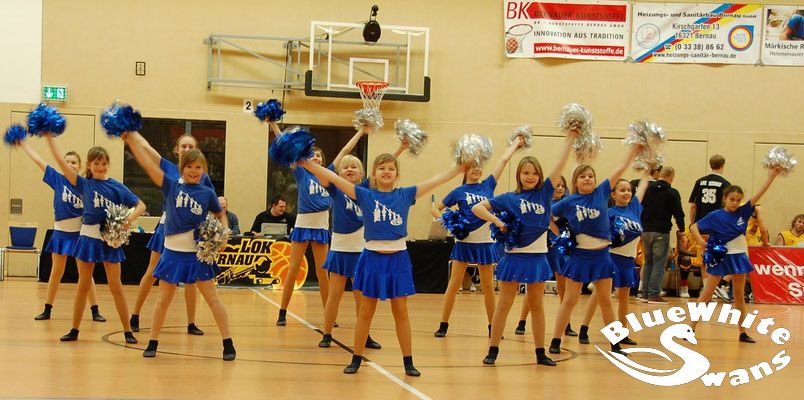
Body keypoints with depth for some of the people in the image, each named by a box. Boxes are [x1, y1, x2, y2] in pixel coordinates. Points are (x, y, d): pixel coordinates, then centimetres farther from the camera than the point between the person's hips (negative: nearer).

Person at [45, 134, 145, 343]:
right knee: (83, 285, 9)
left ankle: (128, 331, 7)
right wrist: (49, 138, -10)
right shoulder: (84, 184, 1)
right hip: (88, 237, 1)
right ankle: (74, 330, 17)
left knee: (116, 287, 1)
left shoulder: (116, 186, -1)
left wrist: (130, 218, -19)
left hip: (110, 239, -1)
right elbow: (62, 162, -5)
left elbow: (141, 205, 0)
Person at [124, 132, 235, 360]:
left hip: (198, 253, 0)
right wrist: (131, 138, -12)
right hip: (172, 252, 1)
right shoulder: (171, 186, -1)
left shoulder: (207, 193, 1)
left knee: (212, 298, 1)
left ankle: (228, 344, 4)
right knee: (164, 300, 8)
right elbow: (146, 162, -6)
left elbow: (221, 215, 16)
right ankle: (153, 343, 19)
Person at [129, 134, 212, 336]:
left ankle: (191, 323, 11)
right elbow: (144, 146, -2)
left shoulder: (203, 177, 3)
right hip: (167, 227, -1)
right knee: (152, 273, 4)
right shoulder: (168, 168, 1)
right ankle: (135, 316, 15)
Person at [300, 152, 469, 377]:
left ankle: (408, 362, 14)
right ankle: (356, 359, 17)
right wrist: (307, 164, -14)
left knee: (401, 312, 7)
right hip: (372, 257, -1)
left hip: (398, 259, 1)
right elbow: (333, 178, -7)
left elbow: (436, 180, 2)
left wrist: (460, 169, -3)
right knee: (366, 312, 7)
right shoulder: (365, 195, -1)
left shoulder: (405, 195, 3)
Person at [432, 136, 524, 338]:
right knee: (454, 284, -1)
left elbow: (504, 159, 9)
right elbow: (436, 209, 6)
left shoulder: (488, 185, 6)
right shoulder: (459, 191, 1)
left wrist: (516, 143, 15)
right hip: (464, 242, -2)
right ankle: (443, 325, 4)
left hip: (485, 242, 2)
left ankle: (492, 327, 16)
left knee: (488, 286, 8)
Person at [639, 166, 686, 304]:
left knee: (648, 263, 15)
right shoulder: (672, 193, -7)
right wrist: (681, 231, 6)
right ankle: (654, 295, -3)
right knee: (659, 264, -1)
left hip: (646, 231, 5)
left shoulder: (647, 189, 6)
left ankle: (645, 293, 13)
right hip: (661, 232, -5)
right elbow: (678, 214, -6)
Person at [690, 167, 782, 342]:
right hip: (720, 257, -4)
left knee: (739, 296, 10)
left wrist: (771, 177, -10)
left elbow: (758, 195, -4)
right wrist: (700, 241, -22)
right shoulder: (715, 216, -8)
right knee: (706, 294, -3)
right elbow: (694, 226, -6)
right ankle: (691, 328, -1)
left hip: (738, 257, 4)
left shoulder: (742, 212, 1)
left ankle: (742, 332, 17)